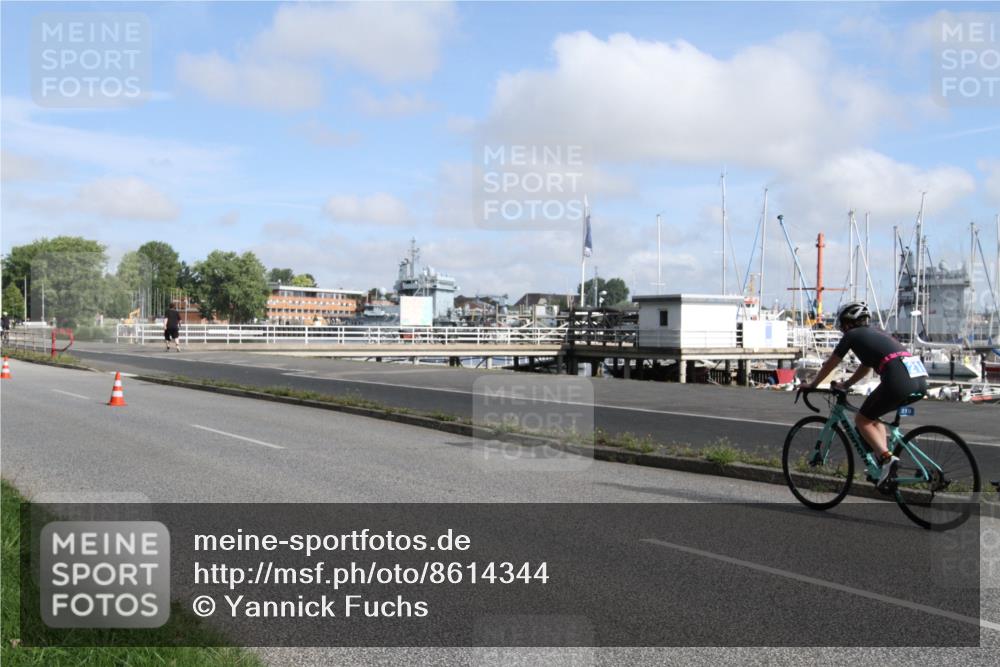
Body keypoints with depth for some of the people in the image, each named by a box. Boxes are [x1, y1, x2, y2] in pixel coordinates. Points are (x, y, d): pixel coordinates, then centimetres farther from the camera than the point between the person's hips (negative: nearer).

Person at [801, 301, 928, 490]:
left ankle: (886, 457, -10)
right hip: (920, 379, 8)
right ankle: (884, 462, 17)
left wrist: (812, 385, 34)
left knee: (862, 420, 10)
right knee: (872, 415, 26)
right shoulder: (877, 334, 32)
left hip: (899, 381, -8)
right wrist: (845, 385, 53)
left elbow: (830, 364, 21)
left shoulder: (852, 335, 12)